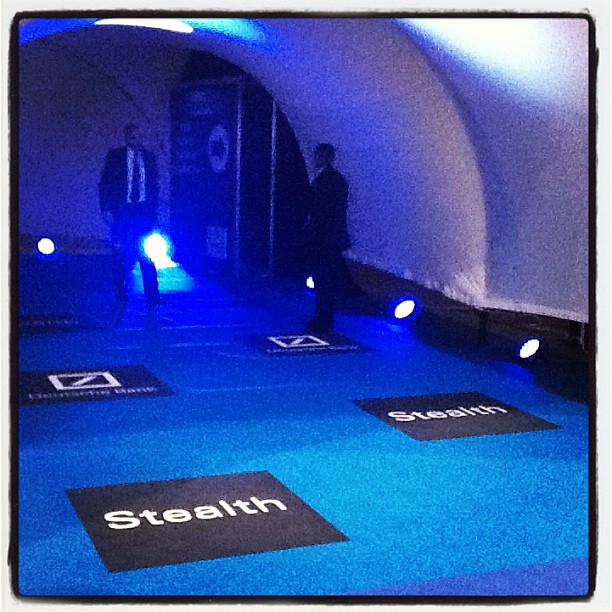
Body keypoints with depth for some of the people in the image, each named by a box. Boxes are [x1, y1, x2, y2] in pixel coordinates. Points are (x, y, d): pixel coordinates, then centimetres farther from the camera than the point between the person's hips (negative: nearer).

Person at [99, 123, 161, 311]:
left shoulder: (149, 157, 11)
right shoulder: (115, 156, 6)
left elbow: (153, 186, 14)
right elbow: (105, 184, 4)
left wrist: (153, 210, 7)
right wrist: (106, 209, -6)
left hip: (143, 211, 1)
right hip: (120, 211, -1)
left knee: (147, 255, -3)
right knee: (120, 254, 3)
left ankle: (152, 297, 1)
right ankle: (120, 295, 14)